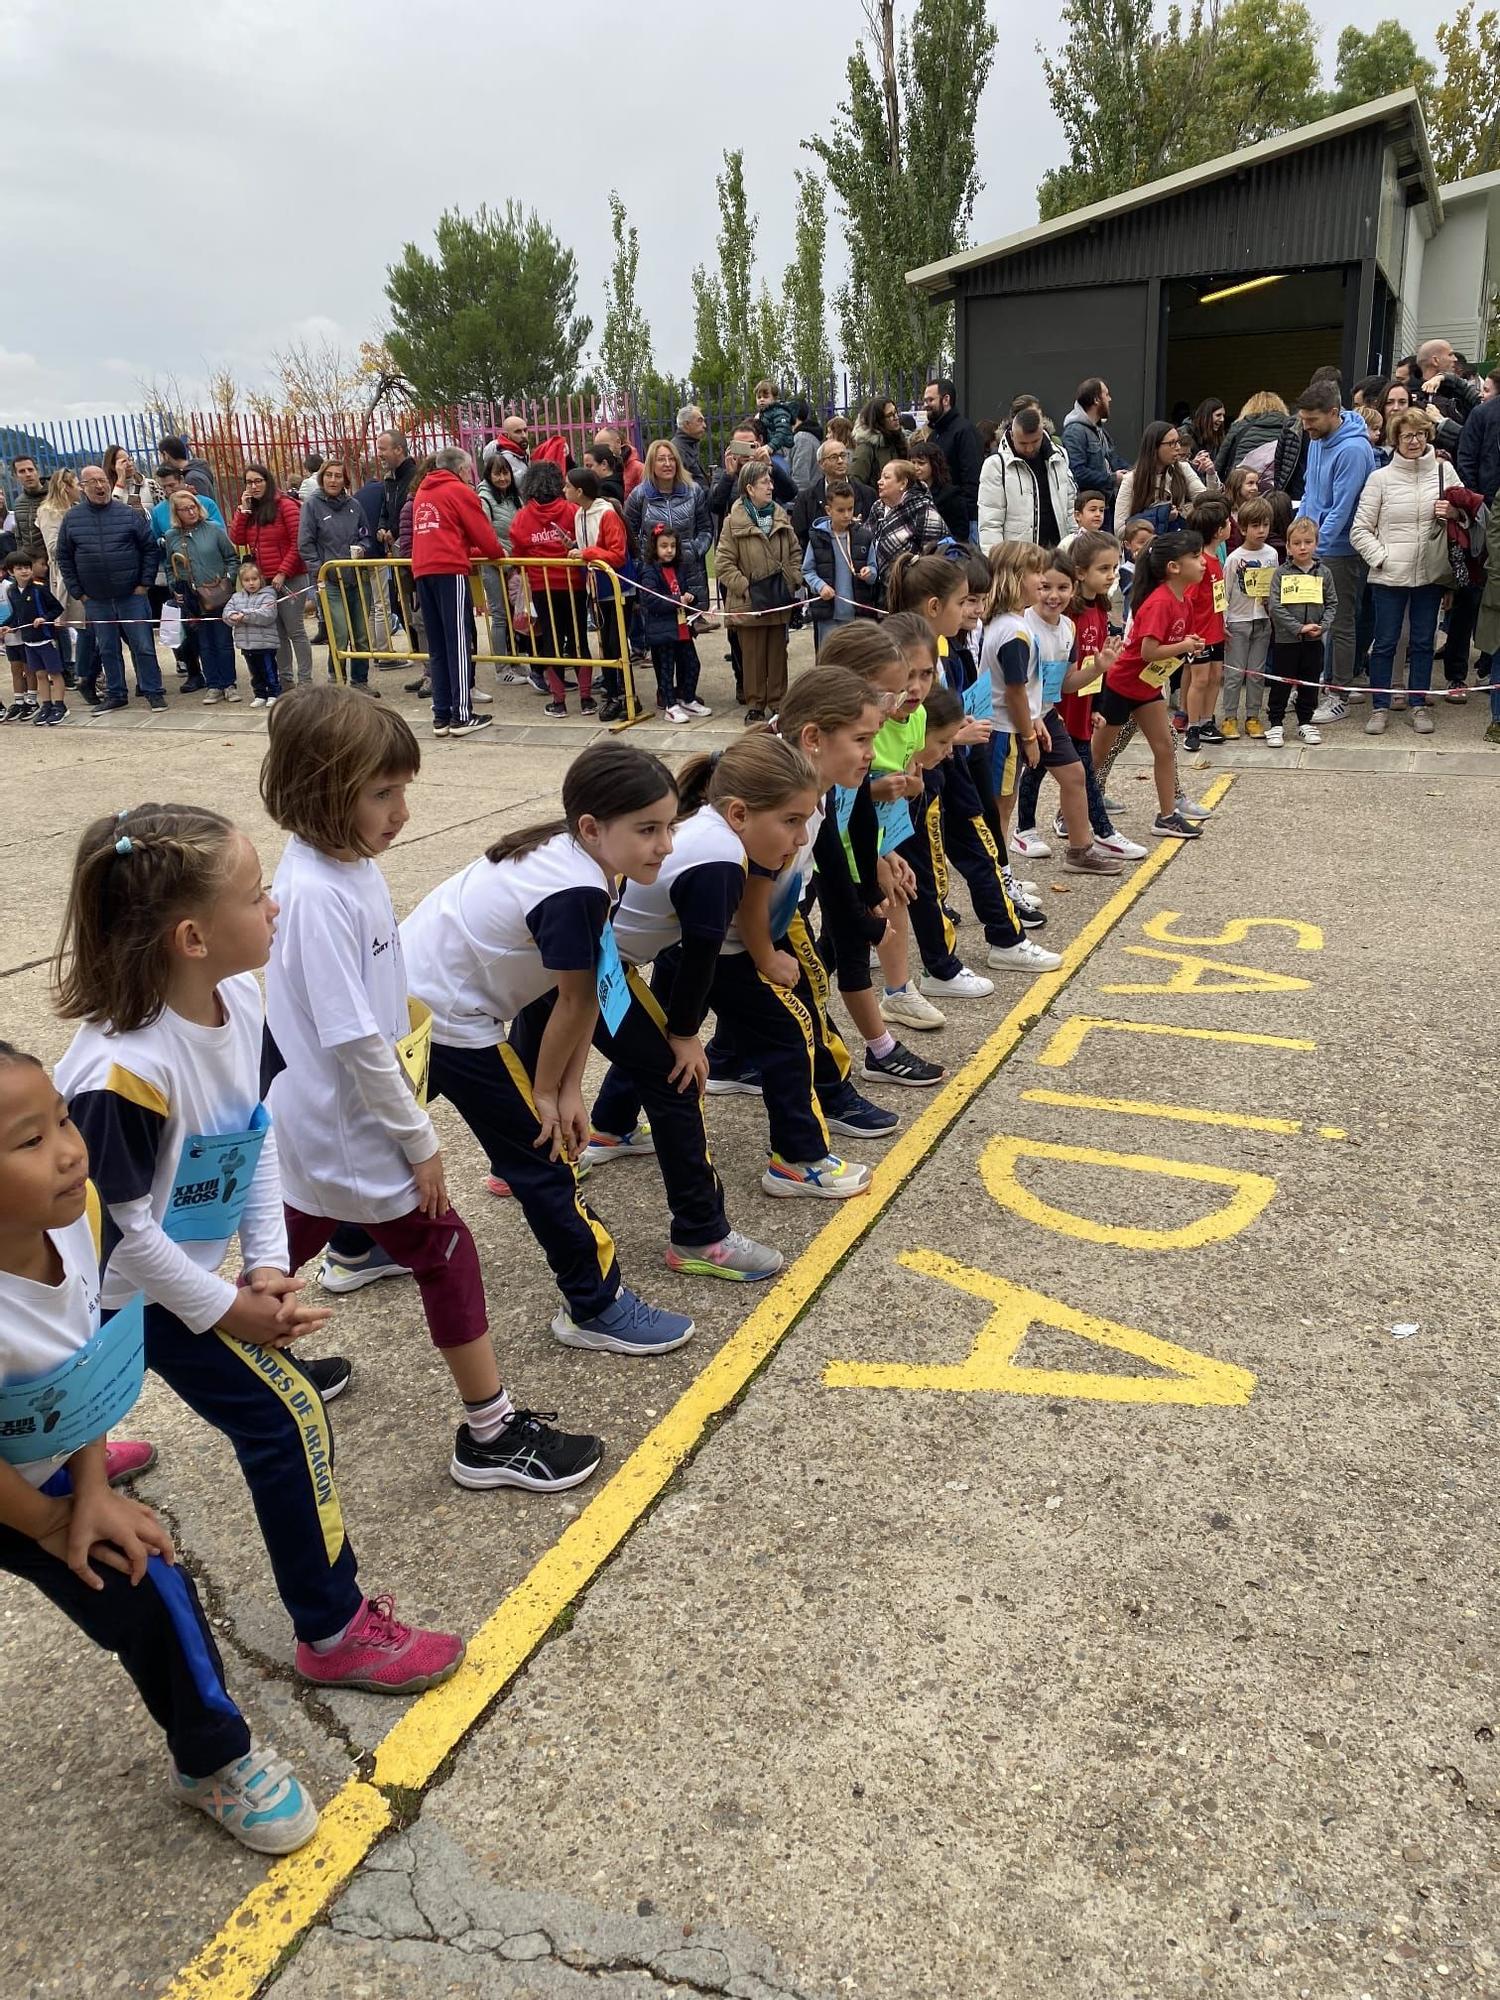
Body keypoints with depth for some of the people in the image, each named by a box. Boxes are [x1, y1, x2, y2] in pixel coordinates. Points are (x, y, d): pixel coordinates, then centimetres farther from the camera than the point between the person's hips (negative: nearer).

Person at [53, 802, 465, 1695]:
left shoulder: (238, 997, -13)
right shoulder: (127, 1071, -36)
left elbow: (259, 1129, 0)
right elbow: (118, 1227, -24)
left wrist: (267, 1263, -3)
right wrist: (225, 1311, -15)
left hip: (189, 1257, 7)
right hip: (135, 1286, -7)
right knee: (287, 1417, -5)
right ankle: (333, 1635, 10)